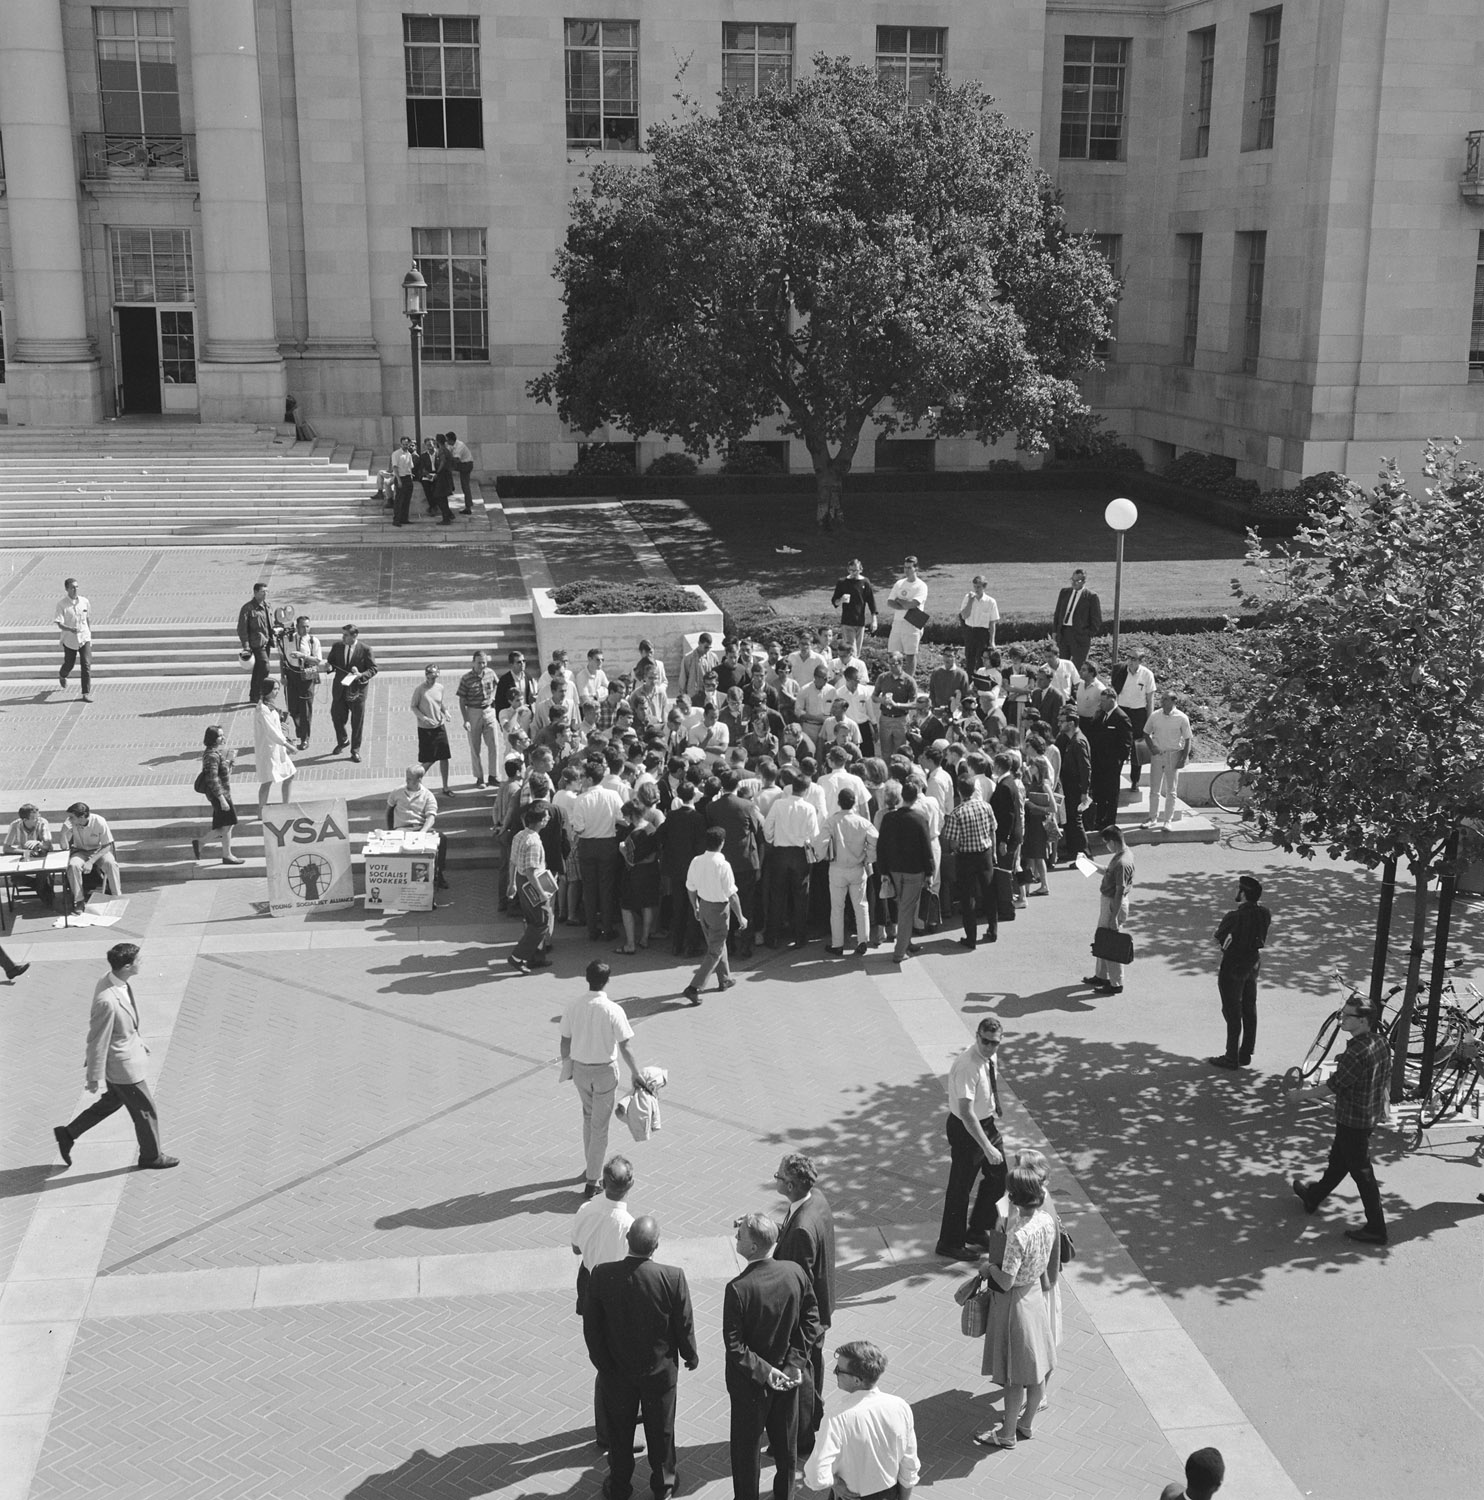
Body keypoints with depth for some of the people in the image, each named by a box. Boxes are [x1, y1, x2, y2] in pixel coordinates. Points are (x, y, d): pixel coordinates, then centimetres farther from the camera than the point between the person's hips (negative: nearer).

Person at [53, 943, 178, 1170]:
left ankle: (68, 1134, 39)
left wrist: (137, 1038, 22)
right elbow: (97, 1041, -26)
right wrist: (95, 1078, -15)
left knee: (113, 1101, 30)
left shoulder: (114, 979, -9)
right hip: (122, 1066, -9)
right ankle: (151, 1155, 36)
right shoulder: (107, 1000, -38)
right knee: (145, 1110, 13)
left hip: (127, 1049, 9)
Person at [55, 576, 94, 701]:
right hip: (69, 640, -2)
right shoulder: (61, 604, -12)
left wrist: (90, 635, 17)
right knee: (69, 665, 14)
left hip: (84, 638, 2)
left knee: (86, 665, -9)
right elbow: (59, 624, -18)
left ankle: (86, 693, -4)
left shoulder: (84, 601, -1)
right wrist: (70, 629, -37)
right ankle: (62, 676, 51)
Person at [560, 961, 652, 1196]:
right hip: (605, 1071, -4)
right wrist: (636, 1073, -4)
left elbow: (565, 1041, 0)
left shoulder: (573, 1006, -10)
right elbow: (625, 1047, -16)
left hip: (580, 1069, 4)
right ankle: (592, 1181, 10)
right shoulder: (613, 1011, -20)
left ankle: (591, 1167, 36)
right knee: (599, 1126, 7)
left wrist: (565, 1063, 17)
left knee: (588, 1117, 25)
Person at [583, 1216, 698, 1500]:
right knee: (661, 1430, 22)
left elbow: (591, 1325, -12)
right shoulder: (673, 1278, -26)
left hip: (616, 1372, 0)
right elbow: (685, 1325, -12)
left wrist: (601, 1361, 4)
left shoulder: (602, 1275, -23)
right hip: (660, 1370, 0)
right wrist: (690, 1355, 8)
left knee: (619, 1431, 22)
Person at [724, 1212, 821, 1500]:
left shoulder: (738, 1288, -27)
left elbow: (734, 1343, -24)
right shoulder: (796, 1272, -14)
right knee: (785, 1441, 23)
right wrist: (795, 1362, -6)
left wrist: (762, 1370, -17)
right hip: (788, 1376, 4)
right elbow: (811, 1319, -6)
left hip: (750, 1381, -4)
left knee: (746, 1446, 16)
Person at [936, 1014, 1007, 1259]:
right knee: (960, 1187, 7)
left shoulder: (990, 1057, -6)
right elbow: (967, 1113, -34)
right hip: (966, 1129, -9)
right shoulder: (967, 1066, -32)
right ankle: (949, 1243, 26)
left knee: (998, 1177, 21)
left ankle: (978, 1230, 41)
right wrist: (987, 1147, -35)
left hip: (988, 1123, 9)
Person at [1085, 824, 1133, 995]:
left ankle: (1116, 984, 14)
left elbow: (1120, 892, -25)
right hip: (1107, 900, 10)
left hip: (1114, 904, -10)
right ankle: (1101, 976, 37)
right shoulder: (1121, 855, 3)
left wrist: (1114, 917, -22)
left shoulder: (1122, 863, -28)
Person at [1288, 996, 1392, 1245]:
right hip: (1372, 1115, 9)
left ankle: (1376, 1229, 12)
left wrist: (1304, 1093, -7)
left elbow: (1335, 1085, -23)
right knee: (1338, 1160, 25)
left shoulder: (1356, 1052, -30)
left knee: (1362, 1173, 3)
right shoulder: (1381, 1042, -2)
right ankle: (1313, 1198, 44)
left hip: (1353, 1120, -9)